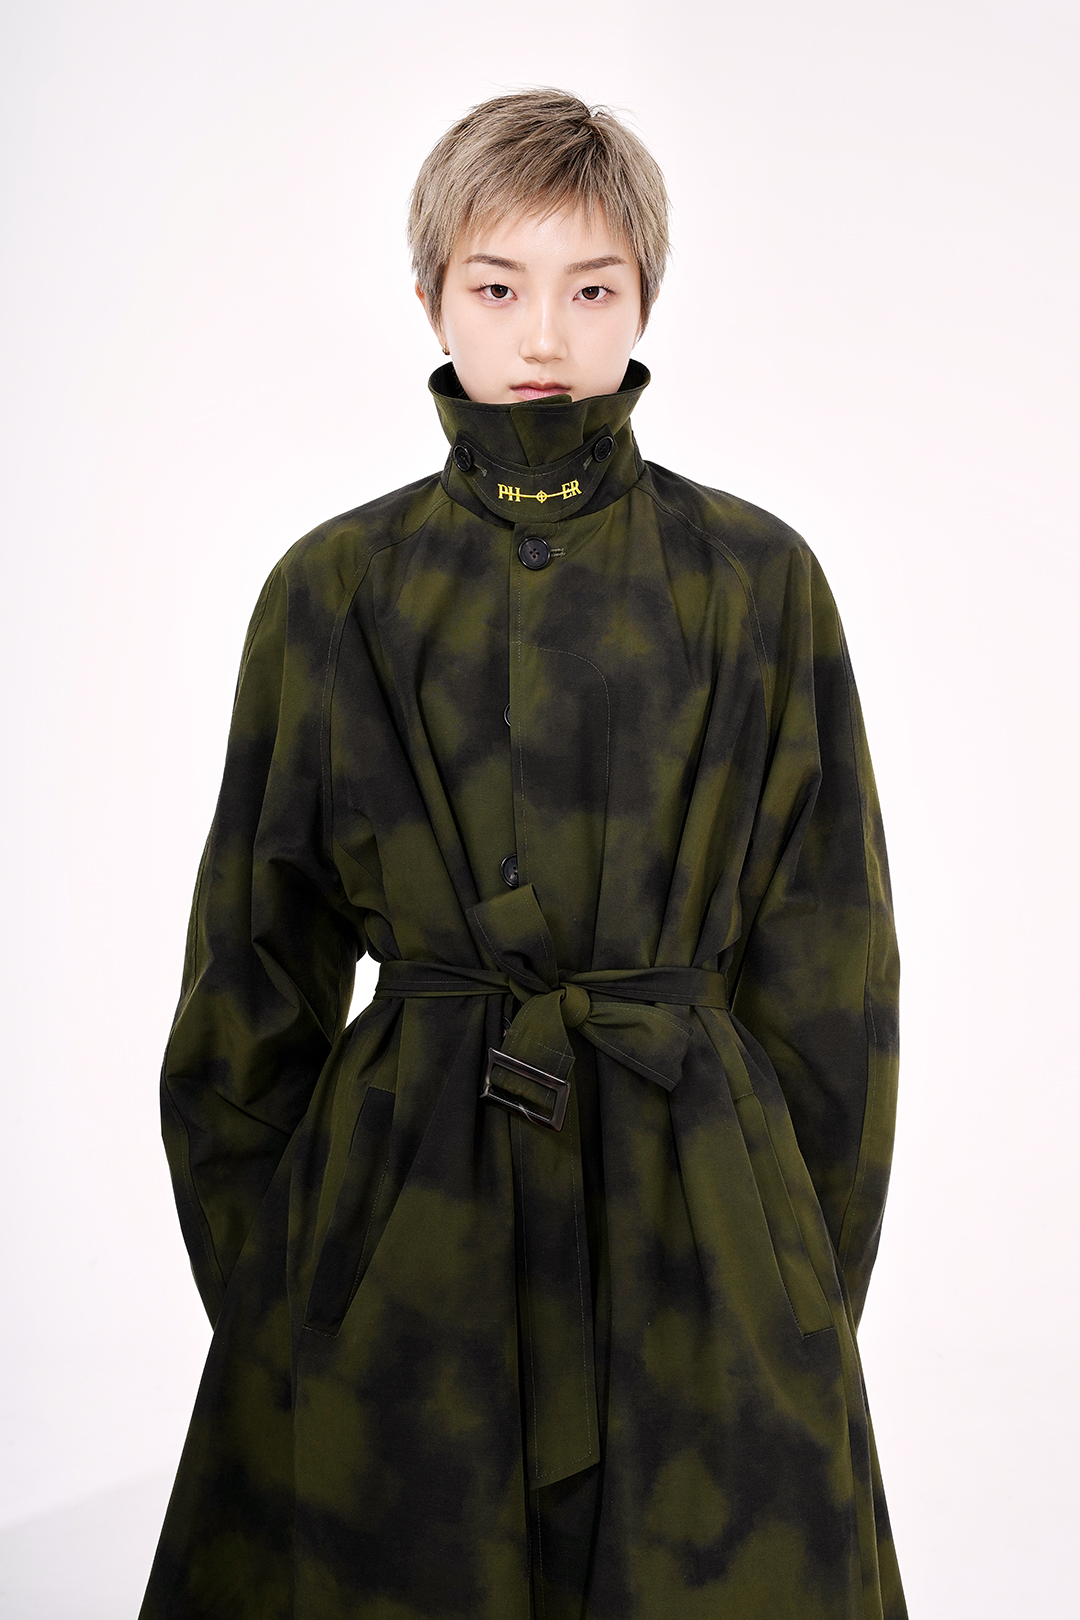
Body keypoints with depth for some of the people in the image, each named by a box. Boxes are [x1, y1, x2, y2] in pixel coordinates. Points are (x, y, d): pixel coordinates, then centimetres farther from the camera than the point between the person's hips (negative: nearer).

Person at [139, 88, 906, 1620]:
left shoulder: (758, 579, -1)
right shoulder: (334, 586, 0)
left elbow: (831, 965, 2)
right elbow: (254, 970, 5)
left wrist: (806, 1285, 3)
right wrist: (260, 1289, 6)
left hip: (699, 1194, 0)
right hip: (405, 1206, 1)